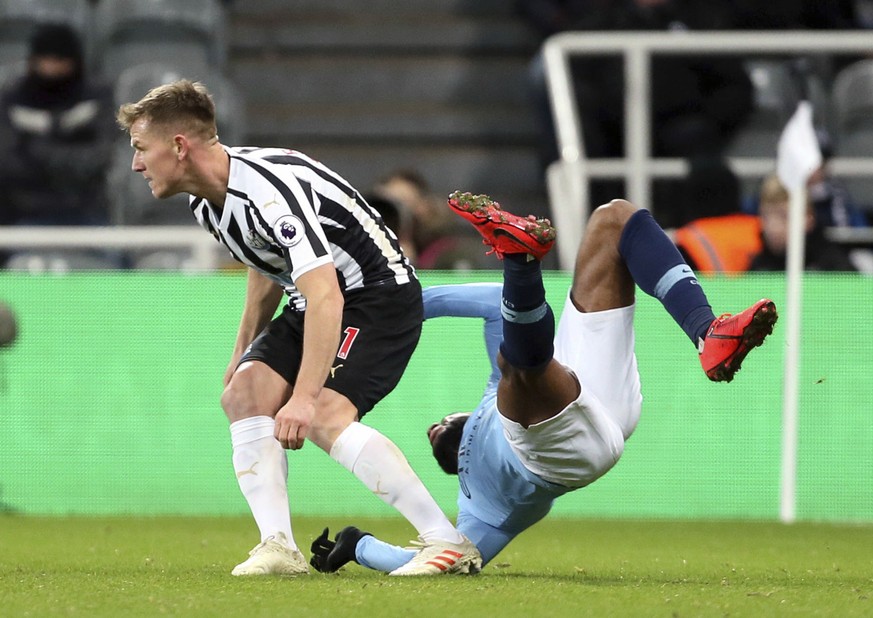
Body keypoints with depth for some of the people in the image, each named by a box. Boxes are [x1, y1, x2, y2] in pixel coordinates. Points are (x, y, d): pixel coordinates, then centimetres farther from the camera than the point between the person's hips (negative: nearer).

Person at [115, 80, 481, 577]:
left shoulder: (269, 190, -30)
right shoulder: (209, 204, 1)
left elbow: (326, 297, -37)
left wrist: (304, 397, -41)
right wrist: (244, 350, 24)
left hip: (382, 296, -10)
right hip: (314, 301, 10)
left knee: (323, 415, -26)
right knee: (245, 394, -7)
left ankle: (449, 542, -24)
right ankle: (279, 548, -12)